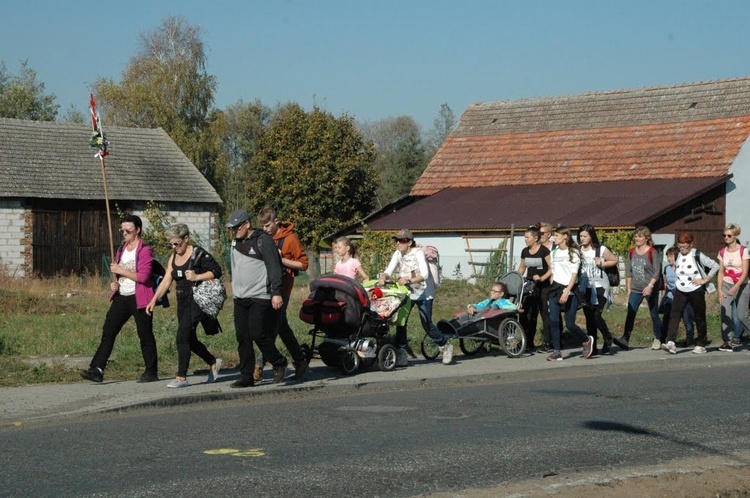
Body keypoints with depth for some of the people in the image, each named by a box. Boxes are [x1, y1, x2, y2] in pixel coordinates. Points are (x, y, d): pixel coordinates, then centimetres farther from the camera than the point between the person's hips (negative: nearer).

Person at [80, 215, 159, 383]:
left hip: (139, 298, -7)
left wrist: (121, 270, -16)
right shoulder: (121, 250, 15)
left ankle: (151, 372, 14)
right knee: (108, 332, -3)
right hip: (121, 297, 7)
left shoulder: (144, 250, -10)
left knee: (145, 335, 3)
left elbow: (143, 276, -20)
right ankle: (97, 369, -7)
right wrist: (114, 284, 8)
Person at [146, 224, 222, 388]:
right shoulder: (174, 257, 13)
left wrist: (197, 277, -20)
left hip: (196, 300, -8)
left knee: (182, 337, -14)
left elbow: (217, 271, -11)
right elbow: (166, 281, 10)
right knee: (190, 340, 12)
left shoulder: (198, 254, -9)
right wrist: (154, 300, 1)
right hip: (183, 302, 8)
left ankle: (181, 377, -11)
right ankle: (213, 363, 33)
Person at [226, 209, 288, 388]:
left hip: (260, 298, -7)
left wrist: (276, 293, -19)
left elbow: (274, 267, -13)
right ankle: (246, 377, 8)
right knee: (242, 338, 4)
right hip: (240, 299, 8)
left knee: (258, 335, -10)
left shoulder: (263, 240, -9)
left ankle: (279, 364, 12)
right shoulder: (235, 241, 14)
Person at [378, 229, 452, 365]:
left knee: (426, 323, -8)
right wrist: (383, 277, -35)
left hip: (423, 292, -5)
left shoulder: (418, 253, -17)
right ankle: (401, 355, -1)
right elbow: (389, 270, -11)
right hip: (407, 292, 5)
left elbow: (424, 275, -29)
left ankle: (445, 346, 15)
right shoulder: (398, 254, -1)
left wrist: (408, 280, -45)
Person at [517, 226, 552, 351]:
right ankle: (528, 343, 10)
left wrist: (542, 278, -20)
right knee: (526, 314, 4)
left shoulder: (544, 251, -9)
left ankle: (547, 342, 2)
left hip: (543, 287, -6)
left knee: (545, 314, -3)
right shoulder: (525, 251, 11)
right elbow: (522, 268, 23)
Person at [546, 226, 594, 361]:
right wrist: (552, 288, 9)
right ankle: (557, 352, -4)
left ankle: (587, 340, 23)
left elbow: (574, 274, -11)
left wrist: (567, 292, -18)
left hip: (570, 289, -5)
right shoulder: (554, 252, 12)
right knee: (554, 320, -8)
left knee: (570, 324, -5)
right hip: (556, 288, 5)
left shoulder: (573, 252, -6)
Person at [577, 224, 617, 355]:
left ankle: (608, 339, 12)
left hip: (599, 286, -4)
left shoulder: (601, 249, -4)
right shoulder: (578, 250, 5)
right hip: (585, 287, 4)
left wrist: (602, 264, -11)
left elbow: (615, 261, 4)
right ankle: (592, 348, 11)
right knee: (589, 318, 5)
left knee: (596, 316, -13)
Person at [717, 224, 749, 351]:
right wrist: (720, 290, -3)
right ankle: (726, 341, -9)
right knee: (725, 314, -10)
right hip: (727, 285, 3)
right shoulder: (722, 252, 5)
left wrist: (735, 288, -24)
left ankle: (736, 338, 19)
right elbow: (721, 272, 7)